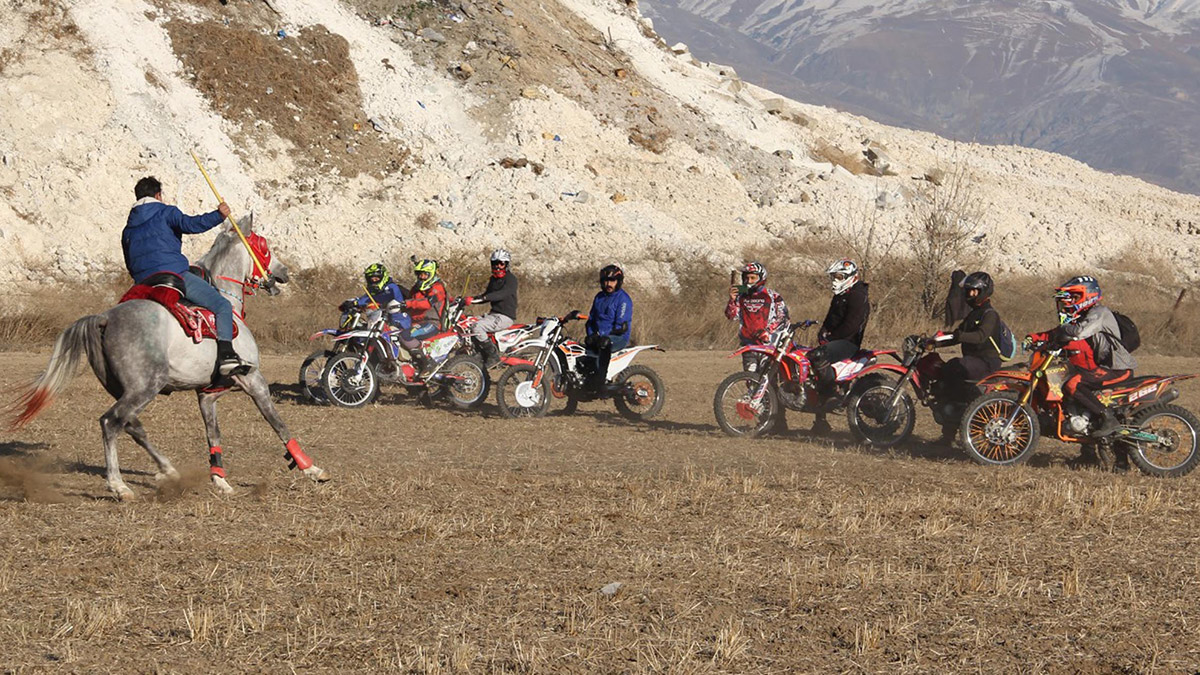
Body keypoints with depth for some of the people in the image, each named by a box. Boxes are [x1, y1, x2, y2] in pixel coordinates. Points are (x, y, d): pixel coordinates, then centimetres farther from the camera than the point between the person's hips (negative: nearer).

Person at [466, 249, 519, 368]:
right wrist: (471, 299, 7)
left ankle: (493, 356, -19)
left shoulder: (510, 278, -10)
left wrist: (483, 297, -40)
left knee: (477, 327, -27)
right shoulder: (493, 279, 19)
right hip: (493, 313, 10)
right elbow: (487, 296, 25)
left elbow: (503, 293, -28)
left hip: (505, 316, -10)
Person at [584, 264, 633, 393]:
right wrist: (591, 334, 1)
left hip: (619, 337, -8)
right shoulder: (599, 297, 15)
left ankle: (599, 380, -46)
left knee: (604, 343, -40)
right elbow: (591, 318, 21)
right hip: (599, 335, 8)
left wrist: (601, 334, -20)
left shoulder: (623, 299, -8)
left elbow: (621, 326, -15)